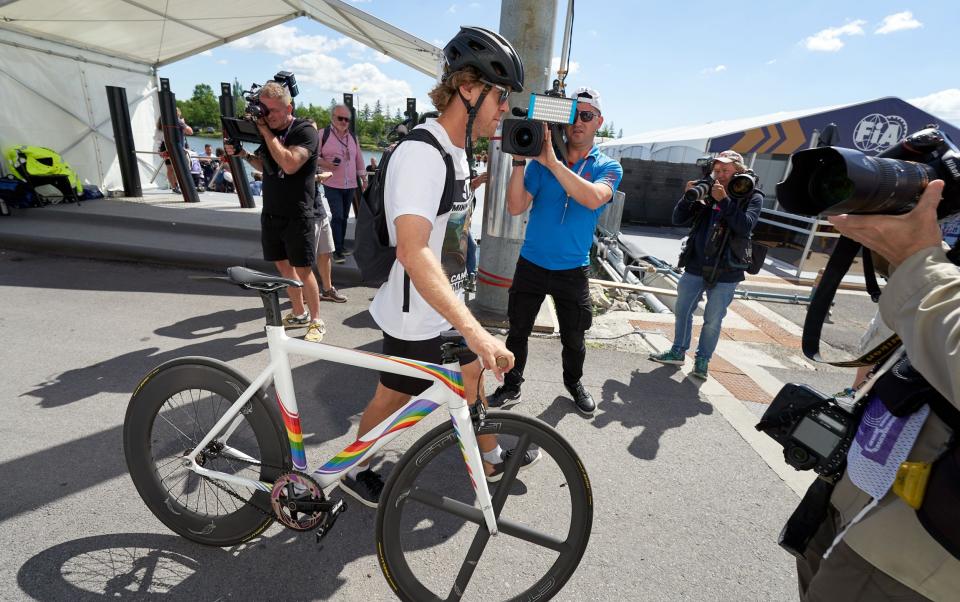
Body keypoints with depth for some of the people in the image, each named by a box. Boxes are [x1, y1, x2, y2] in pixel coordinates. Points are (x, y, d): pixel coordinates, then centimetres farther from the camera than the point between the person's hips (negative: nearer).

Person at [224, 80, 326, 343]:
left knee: (303, 270, -4)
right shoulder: (268, 129, 10)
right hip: (271, 213, 7)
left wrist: (266, 132, -18)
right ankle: (298, 313, 27)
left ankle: (316, 322, 9)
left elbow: (289, 165, -25)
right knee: (283, 265, 12)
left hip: (297, 215, -7)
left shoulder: (305, 131, -10)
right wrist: (244, 154, 3)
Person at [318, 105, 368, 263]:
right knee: (337, 216, -10)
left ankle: (341, 245, 23)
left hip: (350, 185, 5)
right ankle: (337, 250, -3)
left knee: (344, 216, 11)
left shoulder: (353, 137, 13)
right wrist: (324, 163, -21)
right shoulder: (323, 134, -3)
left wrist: (364, 178, 16)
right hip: (332, 185, -5)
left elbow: (359, 158, 18)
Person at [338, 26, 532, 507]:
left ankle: (491, 460, 44)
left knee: (472, 376, 21)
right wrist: (474, 330, -41)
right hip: (417, 318, -9)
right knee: (393, 397, 11)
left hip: (447, 305, 9)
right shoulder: (422, 153, -26)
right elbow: (412, 252, -38)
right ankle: (354, 470, 39)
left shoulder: (457, 150, 6)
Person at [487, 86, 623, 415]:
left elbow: (594, 198, -26)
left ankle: (574, 383, 40)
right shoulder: (542, 160, 0)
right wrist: (519, 160, -22)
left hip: (573, 270, 0)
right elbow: (515, 207, -11)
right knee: (518, 331, 9)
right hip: (531, 264, 1)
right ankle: (511, 386, 29)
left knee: (573, 338, 14)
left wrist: (552, 161, -31)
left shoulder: (608, 167, -2)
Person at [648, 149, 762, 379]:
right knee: (682, 311, 12)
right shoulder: (706, 193, 4)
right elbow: (678, 220, 2)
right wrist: (688, 197, -13)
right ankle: (678, 351, 28)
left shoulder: (752, 197, -2)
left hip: (725, 273, -3)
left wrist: (724, 200, -22)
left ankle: (702, 359, 22)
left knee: (712, 320, 5)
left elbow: (746, 226, -18)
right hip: (695, 266, 3)